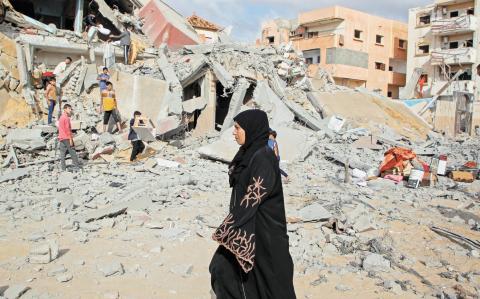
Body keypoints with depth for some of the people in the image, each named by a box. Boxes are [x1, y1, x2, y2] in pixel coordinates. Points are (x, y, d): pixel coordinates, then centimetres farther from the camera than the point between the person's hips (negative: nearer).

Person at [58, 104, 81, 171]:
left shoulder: (61, 117, 16)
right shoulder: (66, 118, -12)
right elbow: (67, 129, -16)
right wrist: (70, 139, -16)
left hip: (61, 138, 9)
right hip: (66, 138, -9)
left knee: (63, 154, 5)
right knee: (72, 152, -3)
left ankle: (63, 168, 6)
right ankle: (77, 167, 0)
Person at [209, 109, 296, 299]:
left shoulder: (263, 158, -22)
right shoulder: (249, 153, 7)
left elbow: (253, 197, -24)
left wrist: (228, 229, -20)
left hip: (262, 229, -9)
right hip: (246, 224, 9)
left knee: (267, 277, 7)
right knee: (223, 268, 13)